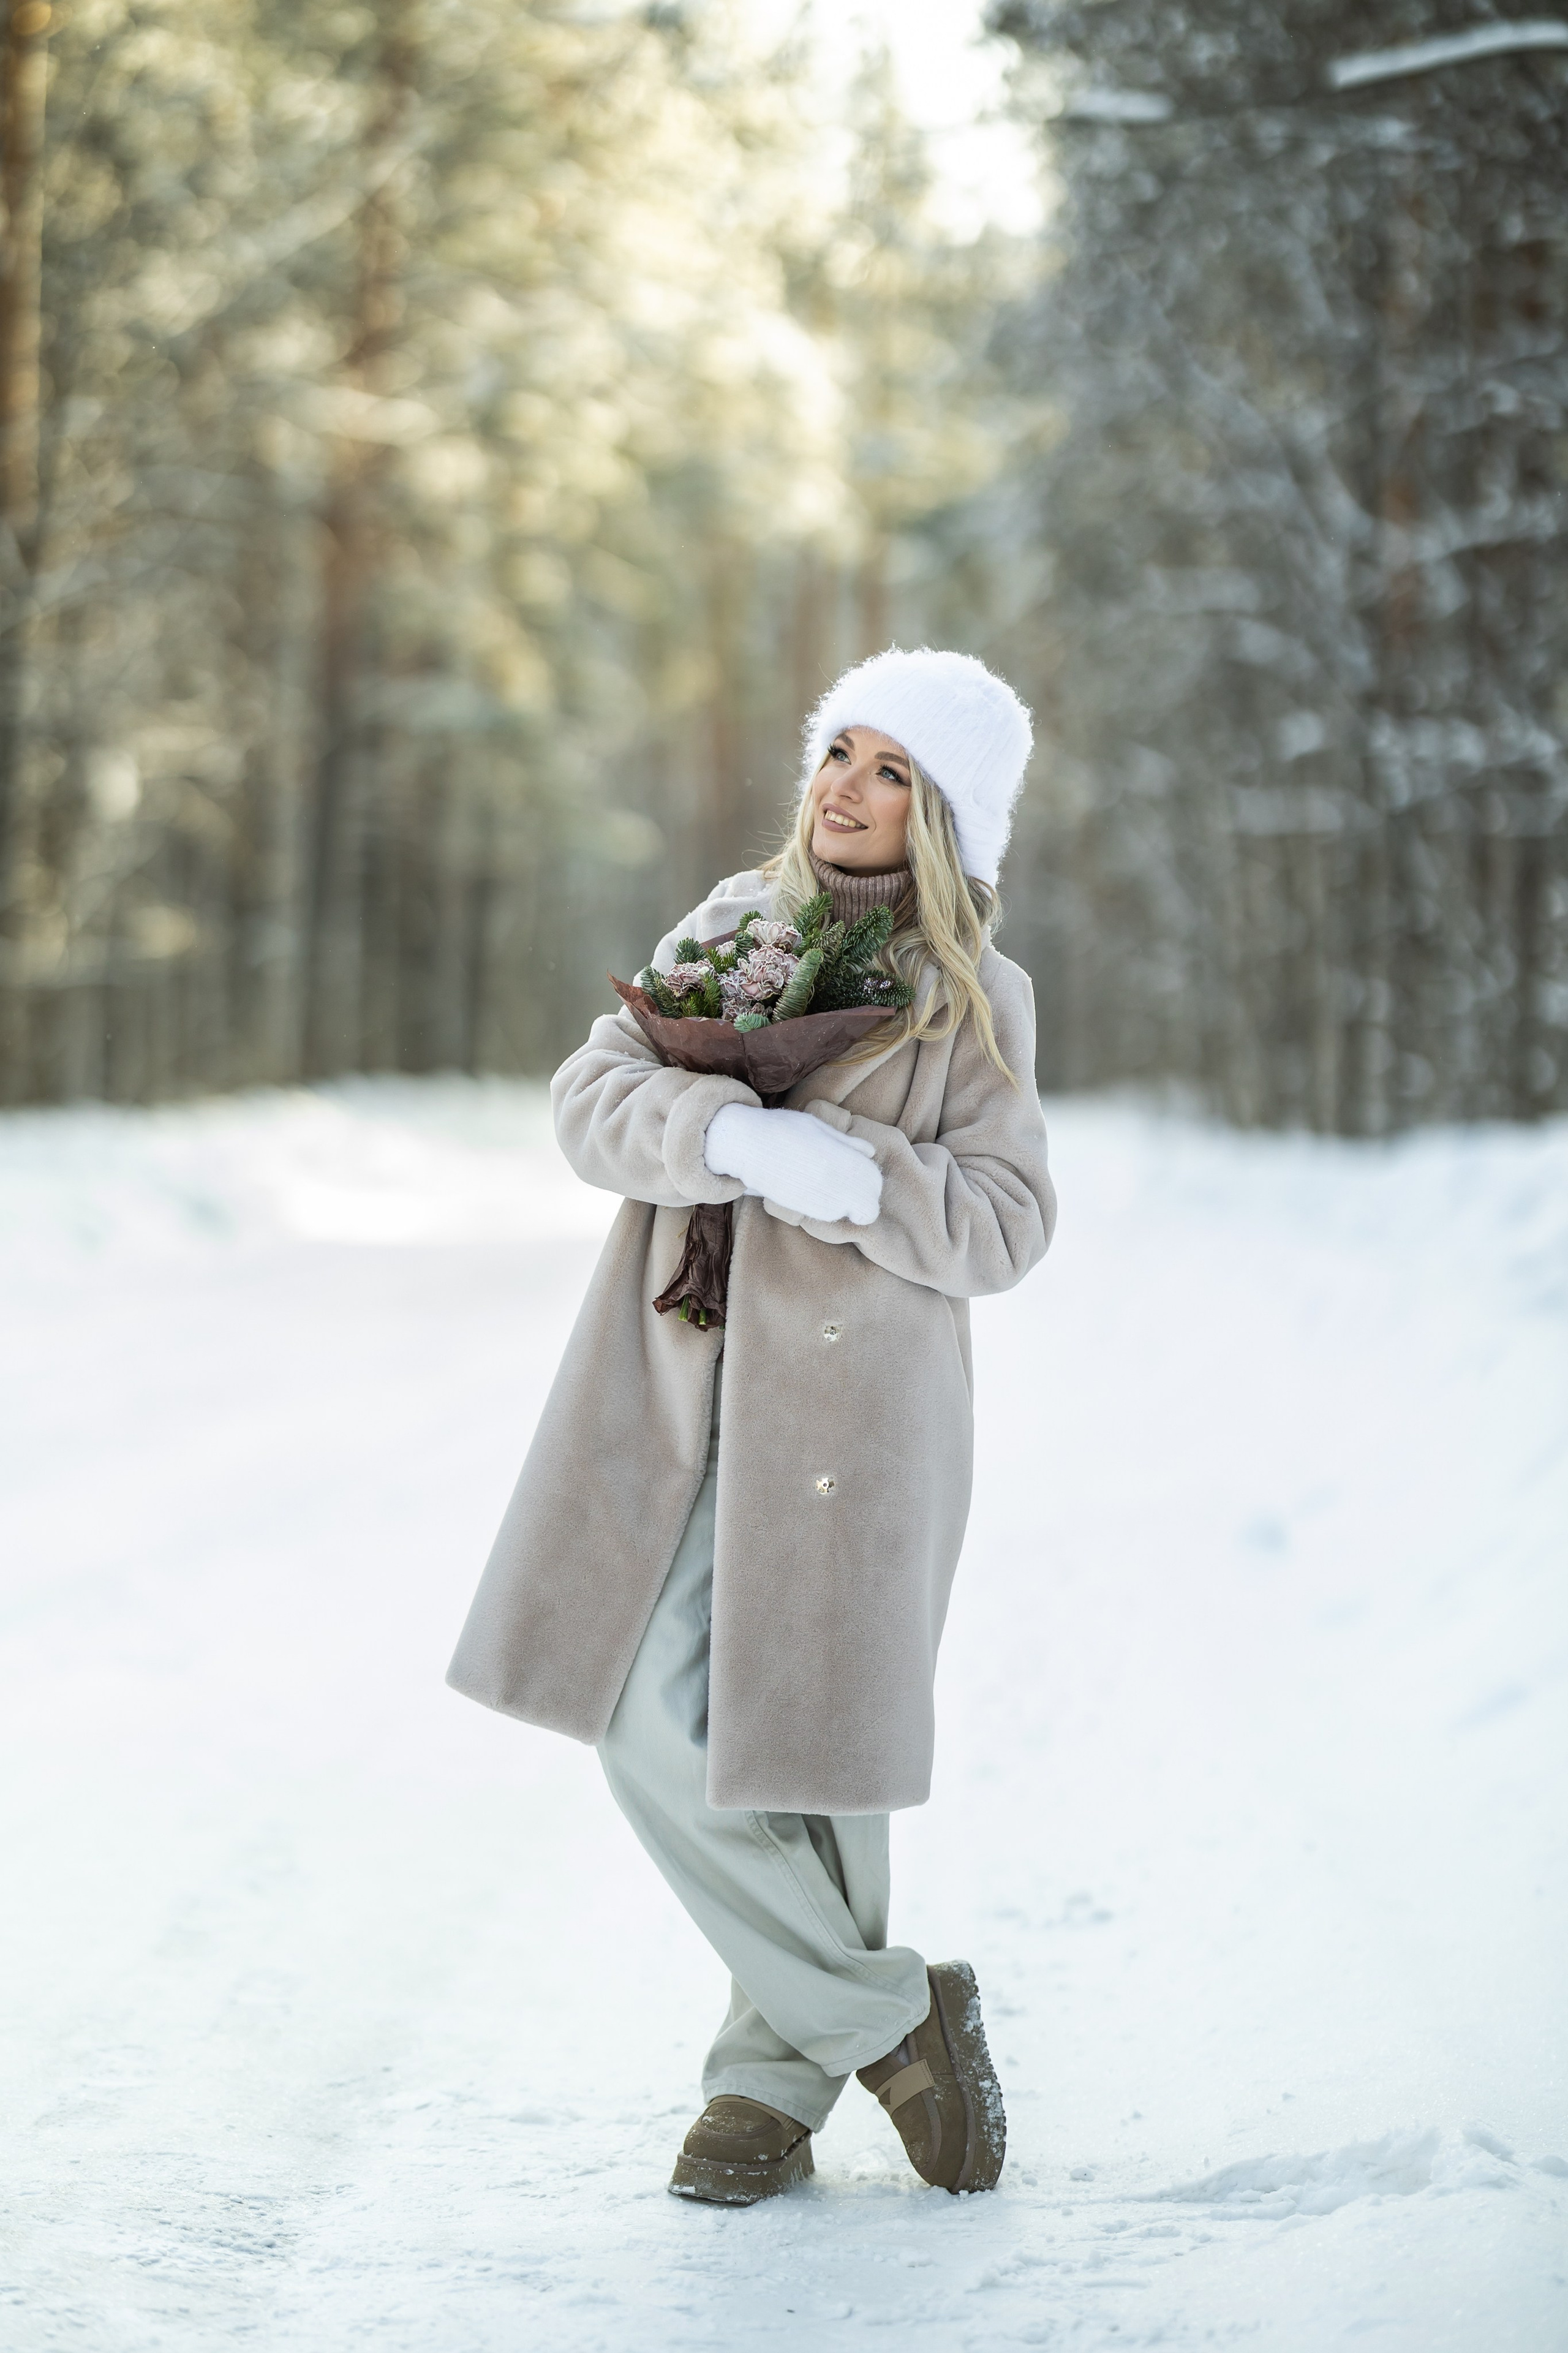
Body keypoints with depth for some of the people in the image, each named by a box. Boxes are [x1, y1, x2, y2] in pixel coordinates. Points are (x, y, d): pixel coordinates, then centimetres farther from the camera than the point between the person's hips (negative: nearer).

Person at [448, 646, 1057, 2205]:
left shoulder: (977, 1000, 1)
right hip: (678, 1395, 3)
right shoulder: (727, 931, 11)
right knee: (654, 1731, -4)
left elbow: (1004, 1225, -6)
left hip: (849, 1407, -3)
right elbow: (593, 1100, -2)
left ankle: (778, 2075, 19)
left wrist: (861, 1181, -25)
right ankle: (886, 2020, 12)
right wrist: (734, 1137, -22)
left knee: (805, 1739, -2)